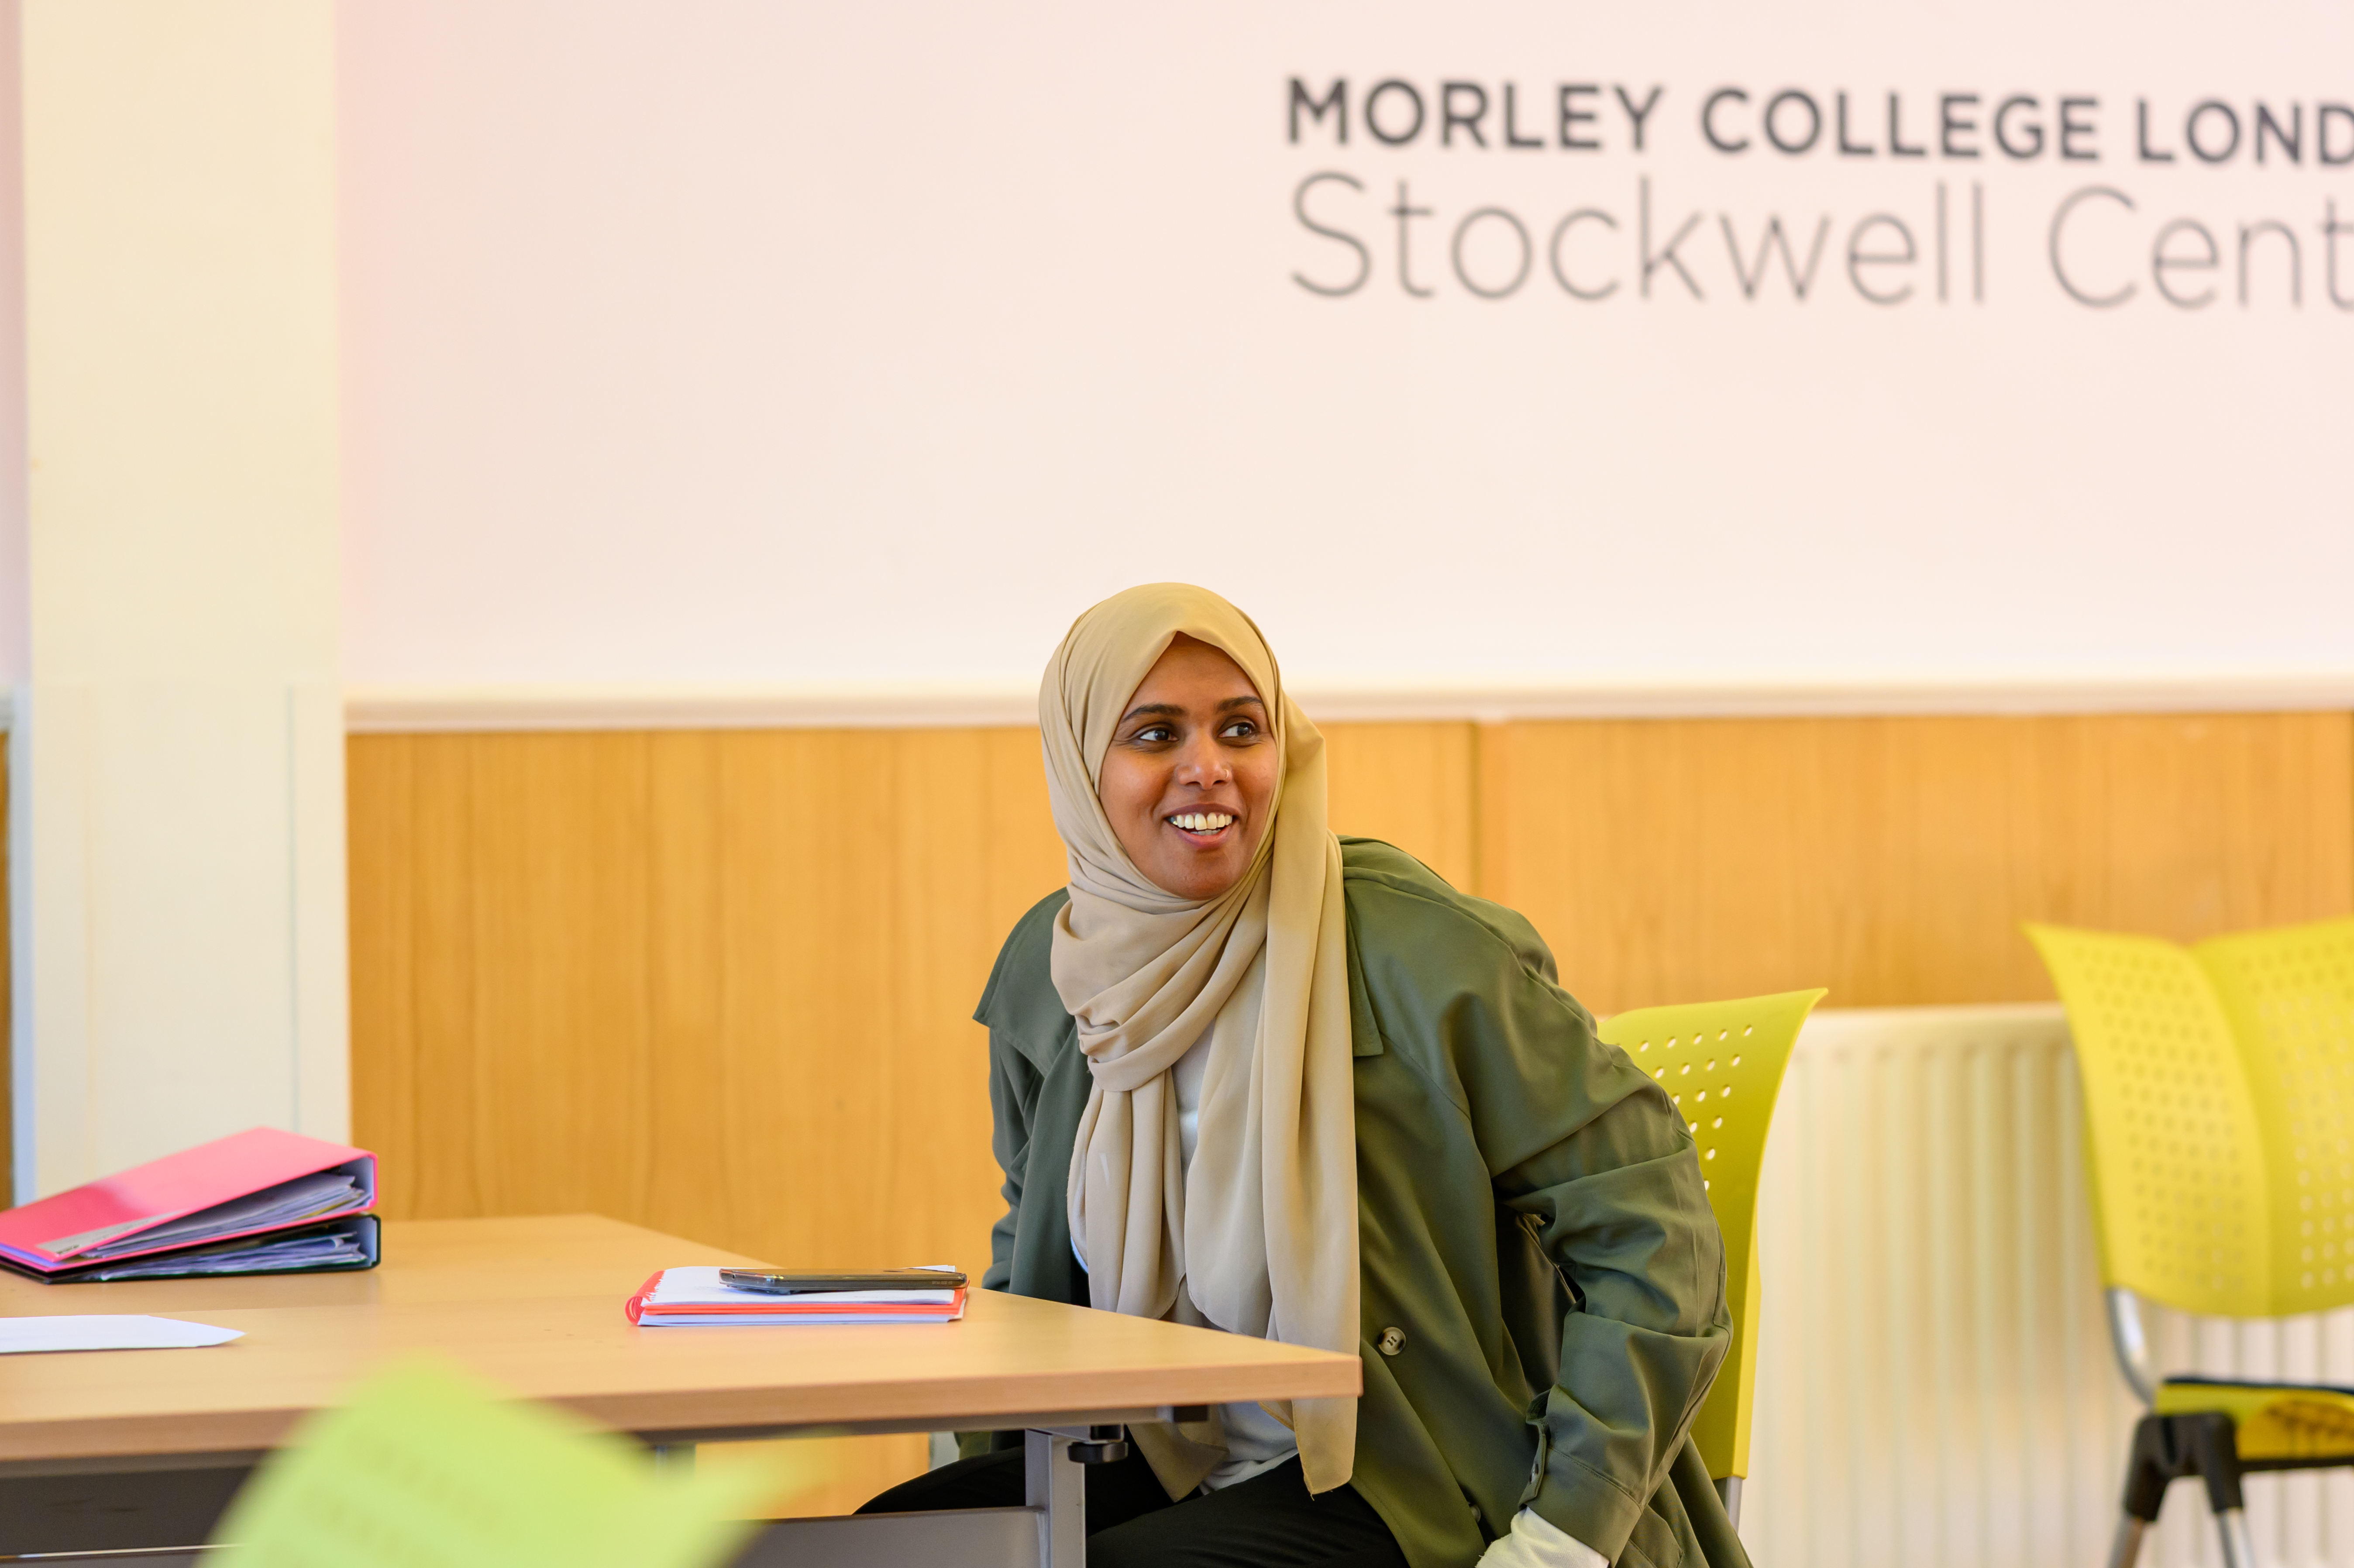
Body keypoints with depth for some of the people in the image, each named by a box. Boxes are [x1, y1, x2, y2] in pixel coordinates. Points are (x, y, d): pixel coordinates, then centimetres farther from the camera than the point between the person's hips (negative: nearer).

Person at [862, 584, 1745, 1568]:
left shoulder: (1418, 950, -16)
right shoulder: (1046, 970, 4)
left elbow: (1648, 1228, -13)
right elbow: (1032, 1245, 23)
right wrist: (982, 1442, 7)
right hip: (1185, 1467, 6)